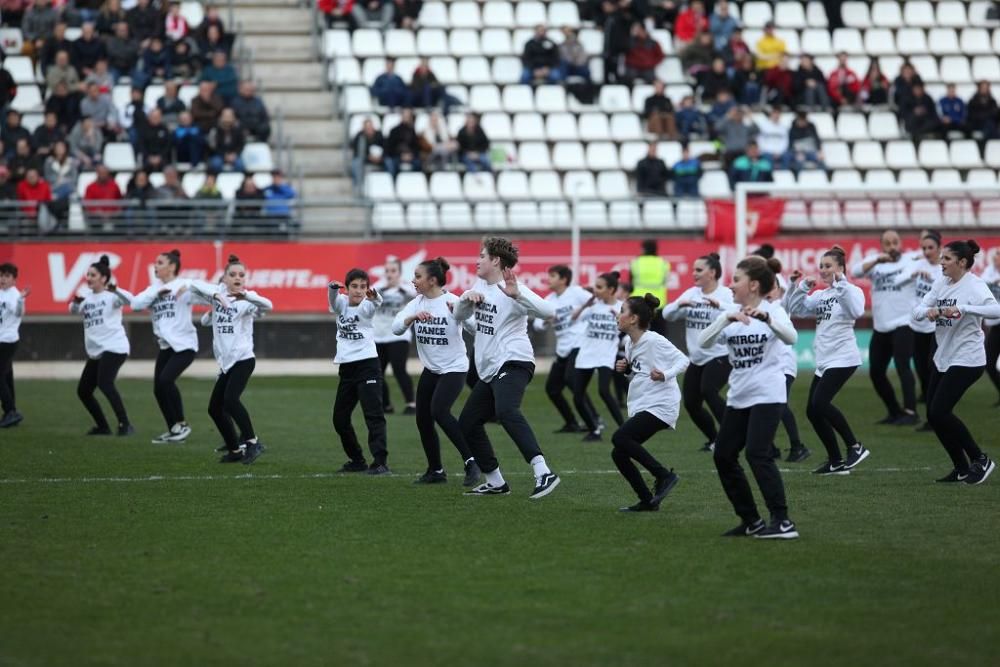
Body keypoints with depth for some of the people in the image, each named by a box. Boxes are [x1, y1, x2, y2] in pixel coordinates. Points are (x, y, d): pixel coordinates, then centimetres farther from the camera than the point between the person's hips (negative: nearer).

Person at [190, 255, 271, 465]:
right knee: (215, 408, 11)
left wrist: (245, 295, -43)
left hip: (243, 359, -7)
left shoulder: (247, 300, -8)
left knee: (231, 400, -26)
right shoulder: (217, 294, 7)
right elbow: (193, 285, -3)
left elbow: (267, 306, -26)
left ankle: (253, 443, -21)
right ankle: (235, 450, 22)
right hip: (226, 362, 7)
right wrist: (215, 296, -18)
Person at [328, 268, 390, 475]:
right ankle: (357, 460, 24)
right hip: (346, 367, 5)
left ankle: (380, 463, -18)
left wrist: (374, 296, -53)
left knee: (374, 414, -14)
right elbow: (333, 296, -16)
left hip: (367, 363, -5)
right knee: (340, 418, 11)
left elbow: (377, 302, -28)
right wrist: (334, 287, -41)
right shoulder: (341, 303, 5)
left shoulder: (367, 306, -5)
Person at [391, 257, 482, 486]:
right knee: (423, 419, 5)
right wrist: (413, 317, -30)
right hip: (430, 368, 7)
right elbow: (396, 327, -11)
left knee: (439, 411, -24)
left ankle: (471, 463, -17)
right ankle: (436, 471, 21)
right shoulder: (417, 304, 1)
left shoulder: (452, 302, -15)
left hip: (454, 367, -7)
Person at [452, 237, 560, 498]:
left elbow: (548, 311, -24)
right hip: (490, 369, 10)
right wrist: (466, 298, -2)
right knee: (467, 424, 12)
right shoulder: (480, 285, 15)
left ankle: (544, 474, -44)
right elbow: (459, 316, 19)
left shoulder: (512, 289, -11)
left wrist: (517, 295, -37)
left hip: (512, 362, -10)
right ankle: (496, 482, 22)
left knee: (506, 411, -34)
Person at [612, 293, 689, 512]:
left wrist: (665, 375, -30)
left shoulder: (653, 341, -13)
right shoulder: (629, 342, 12)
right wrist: (625, 368, 4)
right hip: (640, 407, 9)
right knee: (618, 454, 3)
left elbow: (682, 360, -14)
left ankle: (664, 475, -14)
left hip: (660, 405, -9)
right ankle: (647, 501, 12)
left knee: (620, 438, -23)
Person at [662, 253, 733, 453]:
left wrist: (719, 305, -44)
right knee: (691, 403, 10)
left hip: (720, 356, -7)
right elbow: (667, 314, 1)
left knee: (708, 391, -29)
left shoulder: (726, 294, -10)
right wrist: (679, 304, -20)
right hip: (696, 358, 7)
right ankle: (714, 439, 32)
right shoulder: (691, 293, 6)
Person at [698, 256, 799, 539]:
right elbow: (704, 342, -7)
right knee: (723, 456, 6)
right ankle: (750, 520, 17)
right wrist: (726, 318, -22)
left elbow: (791, 337, -24)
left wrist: (765, 317, -40)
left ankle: (782, 521, -17)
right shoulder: (731, 315, 7)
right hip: (738, 396, 7)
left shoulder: (772, 309, -5)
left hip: (767, 395, -7)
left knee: (757, 454, -19)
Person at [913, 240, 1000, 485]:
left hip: (967, 360, -8)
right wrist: (927, 311, -19)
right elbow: (916, 311, 4)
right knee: (933, 414, 6)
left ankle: (980, 460, 1)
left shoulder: (974, 285, -14)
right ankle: (962, 469, 19)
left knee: (939, 412, -14)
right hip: (943, 359, 8)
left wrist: (962, 309, -40)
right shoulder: (941, 283, 8)